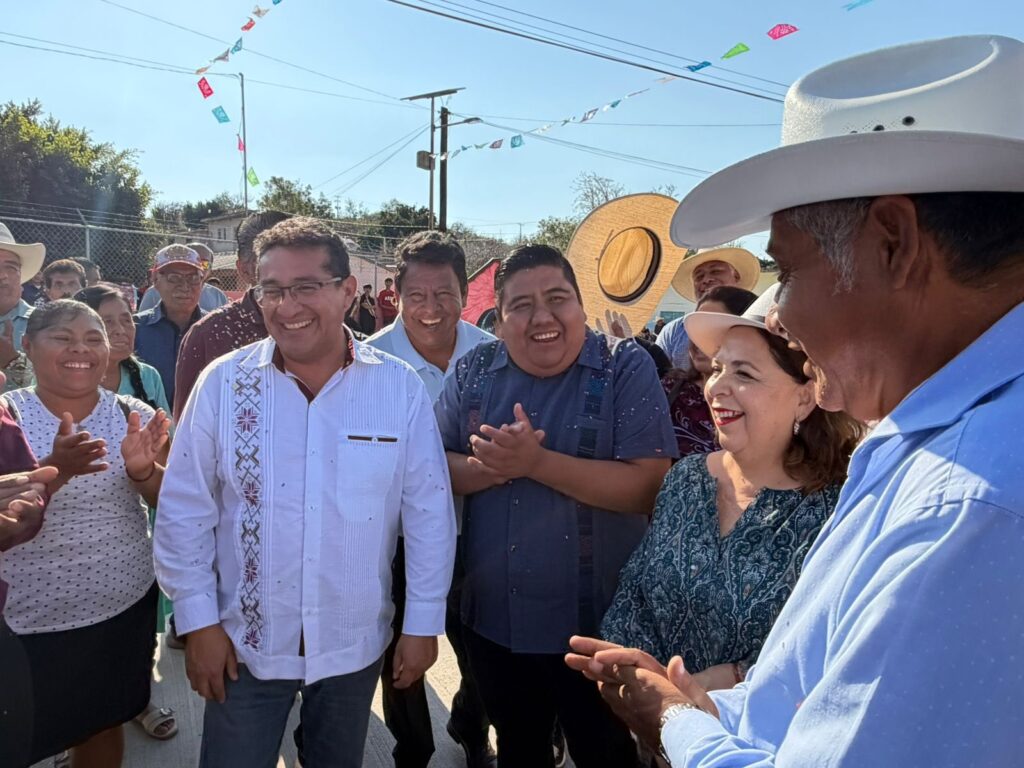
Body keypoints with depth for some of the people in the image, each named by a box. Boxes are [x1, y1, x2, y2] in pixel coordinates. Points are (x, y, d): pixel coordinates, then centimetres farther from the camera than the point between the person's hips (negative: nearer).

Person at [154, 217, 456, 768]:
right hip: (244, 643, 0)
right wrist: (198, 622, -4)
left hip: (356, 644, 1)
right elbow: (185, 511, -4)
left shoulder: (400, 387, -11)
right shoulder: (223, 382, -10)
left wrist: (423, 622, -4)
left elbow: (428, 509, -6)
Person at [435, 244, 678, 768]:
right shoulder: (473, 372, -1)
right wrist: (491, 467, -22)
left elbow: (648, 487, -20)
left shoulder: (626, 368, -13)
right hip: (492, 619, 4)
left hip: (595, 623, -4)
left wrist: (535, 461, -28)